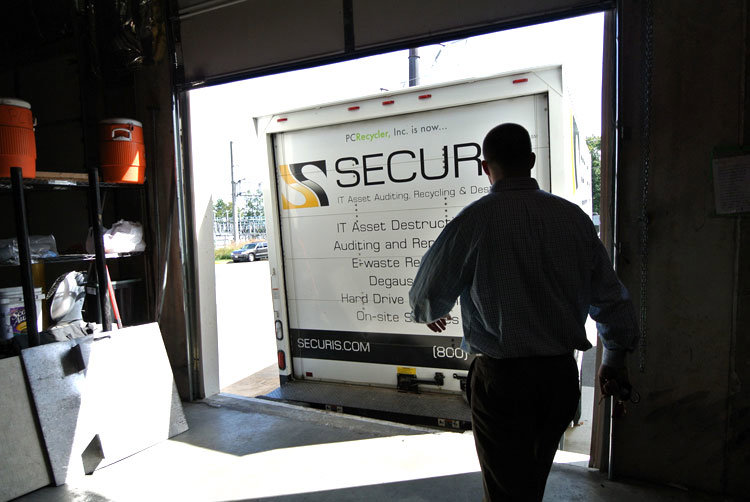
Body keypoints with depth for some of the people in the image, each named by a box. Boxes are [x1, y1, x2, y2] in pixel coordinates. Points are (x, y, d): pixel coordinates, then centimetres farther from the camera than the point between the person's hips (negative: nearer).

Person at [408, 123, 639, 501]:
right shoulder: (573, 216, -1)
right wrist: (614, 359, 21)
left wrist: (430, 314, 18)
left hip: (503, 377, -5)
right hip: (561, 374, 5)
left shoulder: (474, 220, -15)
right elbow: (610, 297, 7)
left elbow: (428, 295, -6)